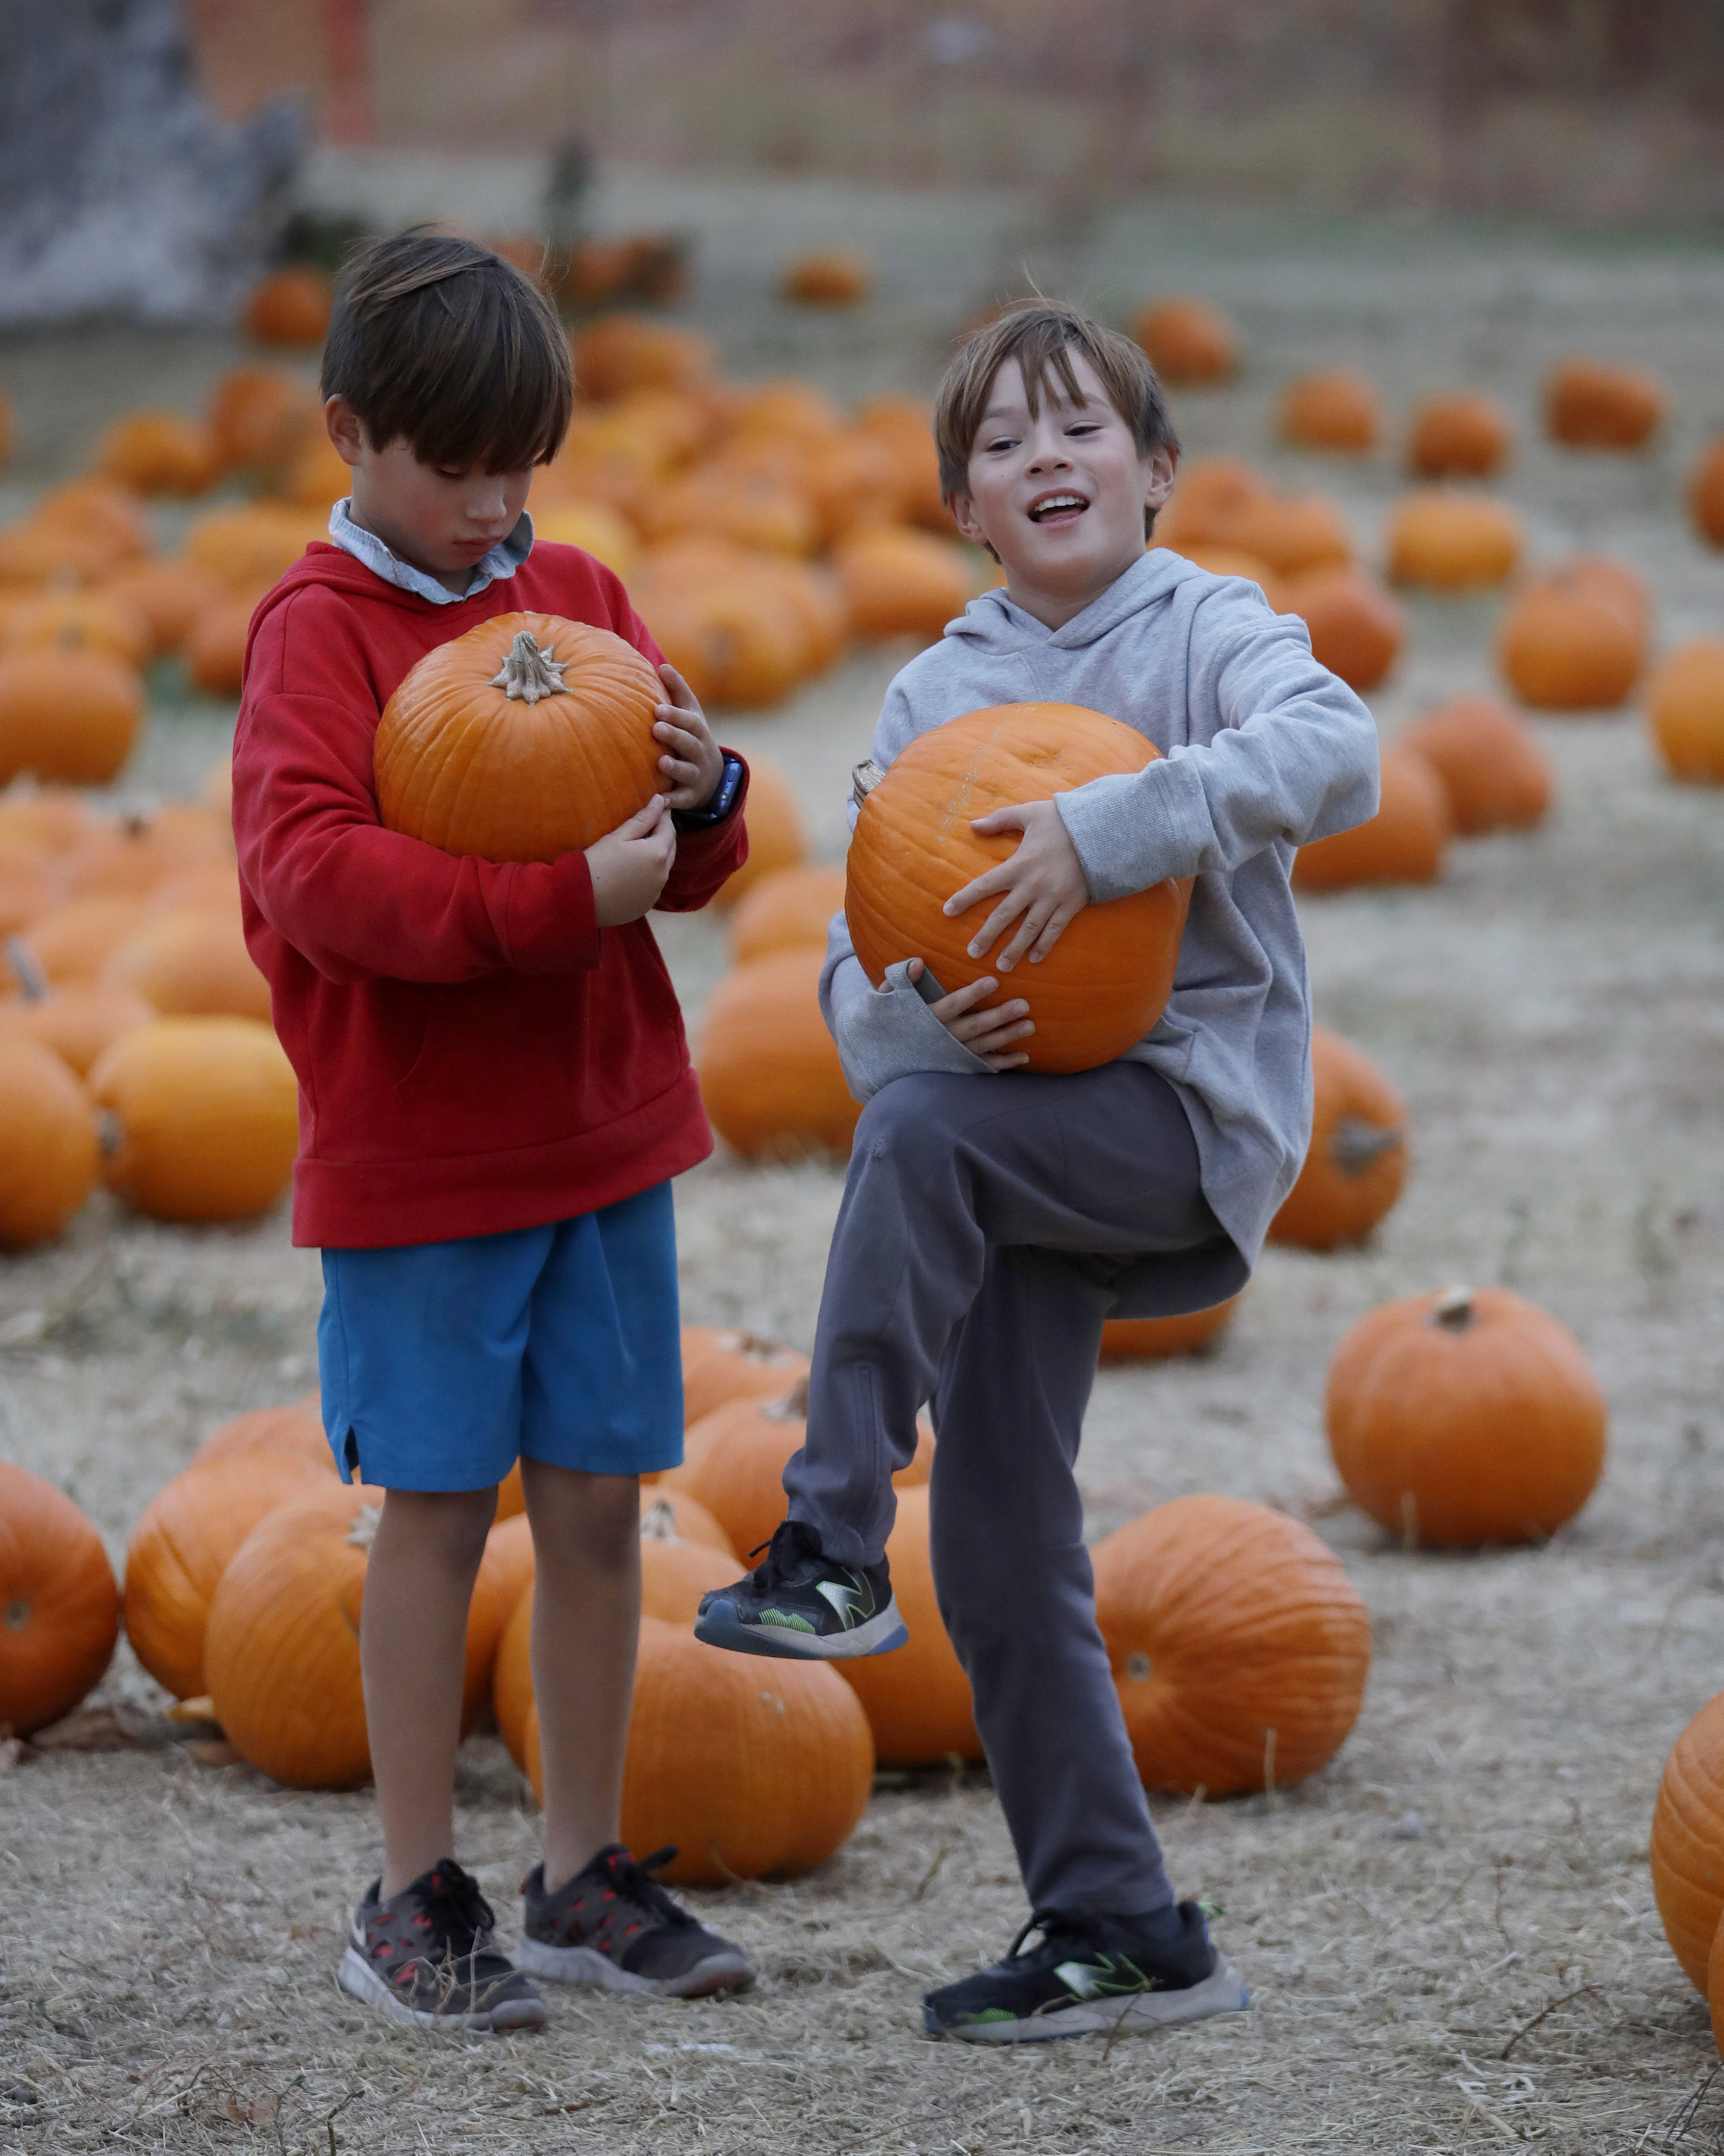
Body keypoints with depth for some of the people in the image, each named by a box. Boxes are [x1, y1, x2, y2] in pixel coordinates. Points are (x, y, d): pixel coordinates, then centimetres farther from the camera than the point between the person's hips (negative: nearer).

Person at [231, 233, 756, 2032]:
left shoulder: (576, 598, 9)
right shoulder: (317, 630, -9)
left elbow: (684, 865, 12)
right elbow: (310, 870, -23)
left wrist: (703, 797, -12)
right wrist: (560, 899, -28)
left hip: (604, 1134, 5)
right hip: (414, 1155, -5)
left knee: (598, 1496, 7)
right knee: (436, 1505, -1)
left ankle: (586, 1875, 18)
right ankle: (415, 1899, 8)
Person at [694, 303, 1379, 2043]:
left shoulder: (1209, 630, -1)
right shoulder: (934, 695, 11)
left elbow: (1330, 754, -24)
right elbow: (860, 964, 9)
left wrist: (1103, 827, -32)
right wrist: (915, 1012, -16)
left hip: (1199, 1103, -5)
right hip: (1025, 1135, 5)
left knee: (920, 1126, -33)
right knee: (1001, 1549, 0)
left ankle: (830, 1547, -27)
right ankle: (1116, 1930, 11)